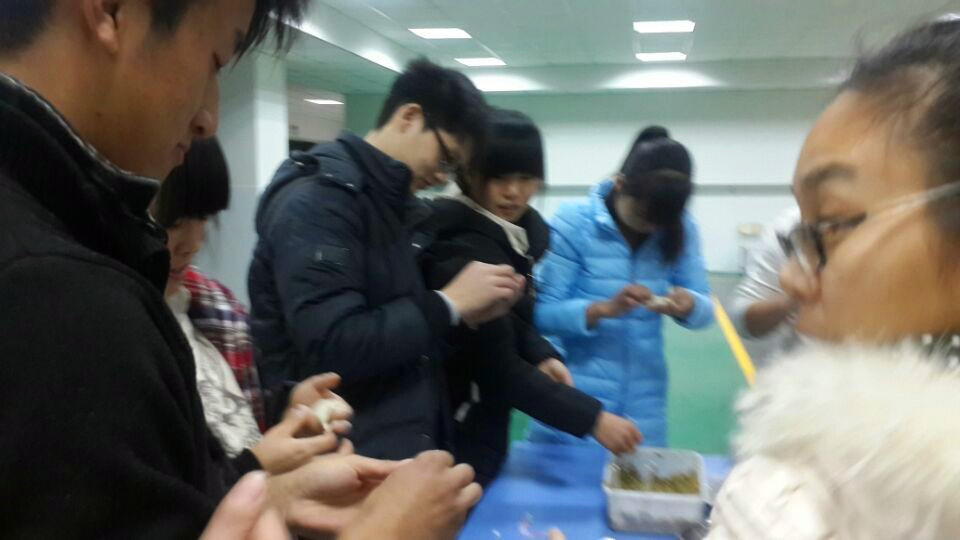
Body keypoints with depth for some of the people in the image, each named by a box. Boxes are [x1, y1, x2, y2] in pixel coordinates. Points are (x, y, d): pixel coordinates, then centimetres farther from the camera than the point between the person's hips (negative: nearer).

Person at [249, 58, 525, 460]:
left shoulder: (385, 202, 12)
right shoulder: (316, 198, -16)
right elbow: (332, 349, -26)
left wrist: (465, 313, 0)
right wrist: (448, 305, -18)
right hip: (349, 459, -9)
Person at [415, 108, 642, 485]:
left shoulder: (522, 229, 1)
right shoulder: (463, 250, -24)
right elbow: (500, 366, -25)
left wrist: (543, 356, -7)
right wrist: (592, 418, -24)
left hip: (482, 419, 8)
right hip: (451, 432, -8)